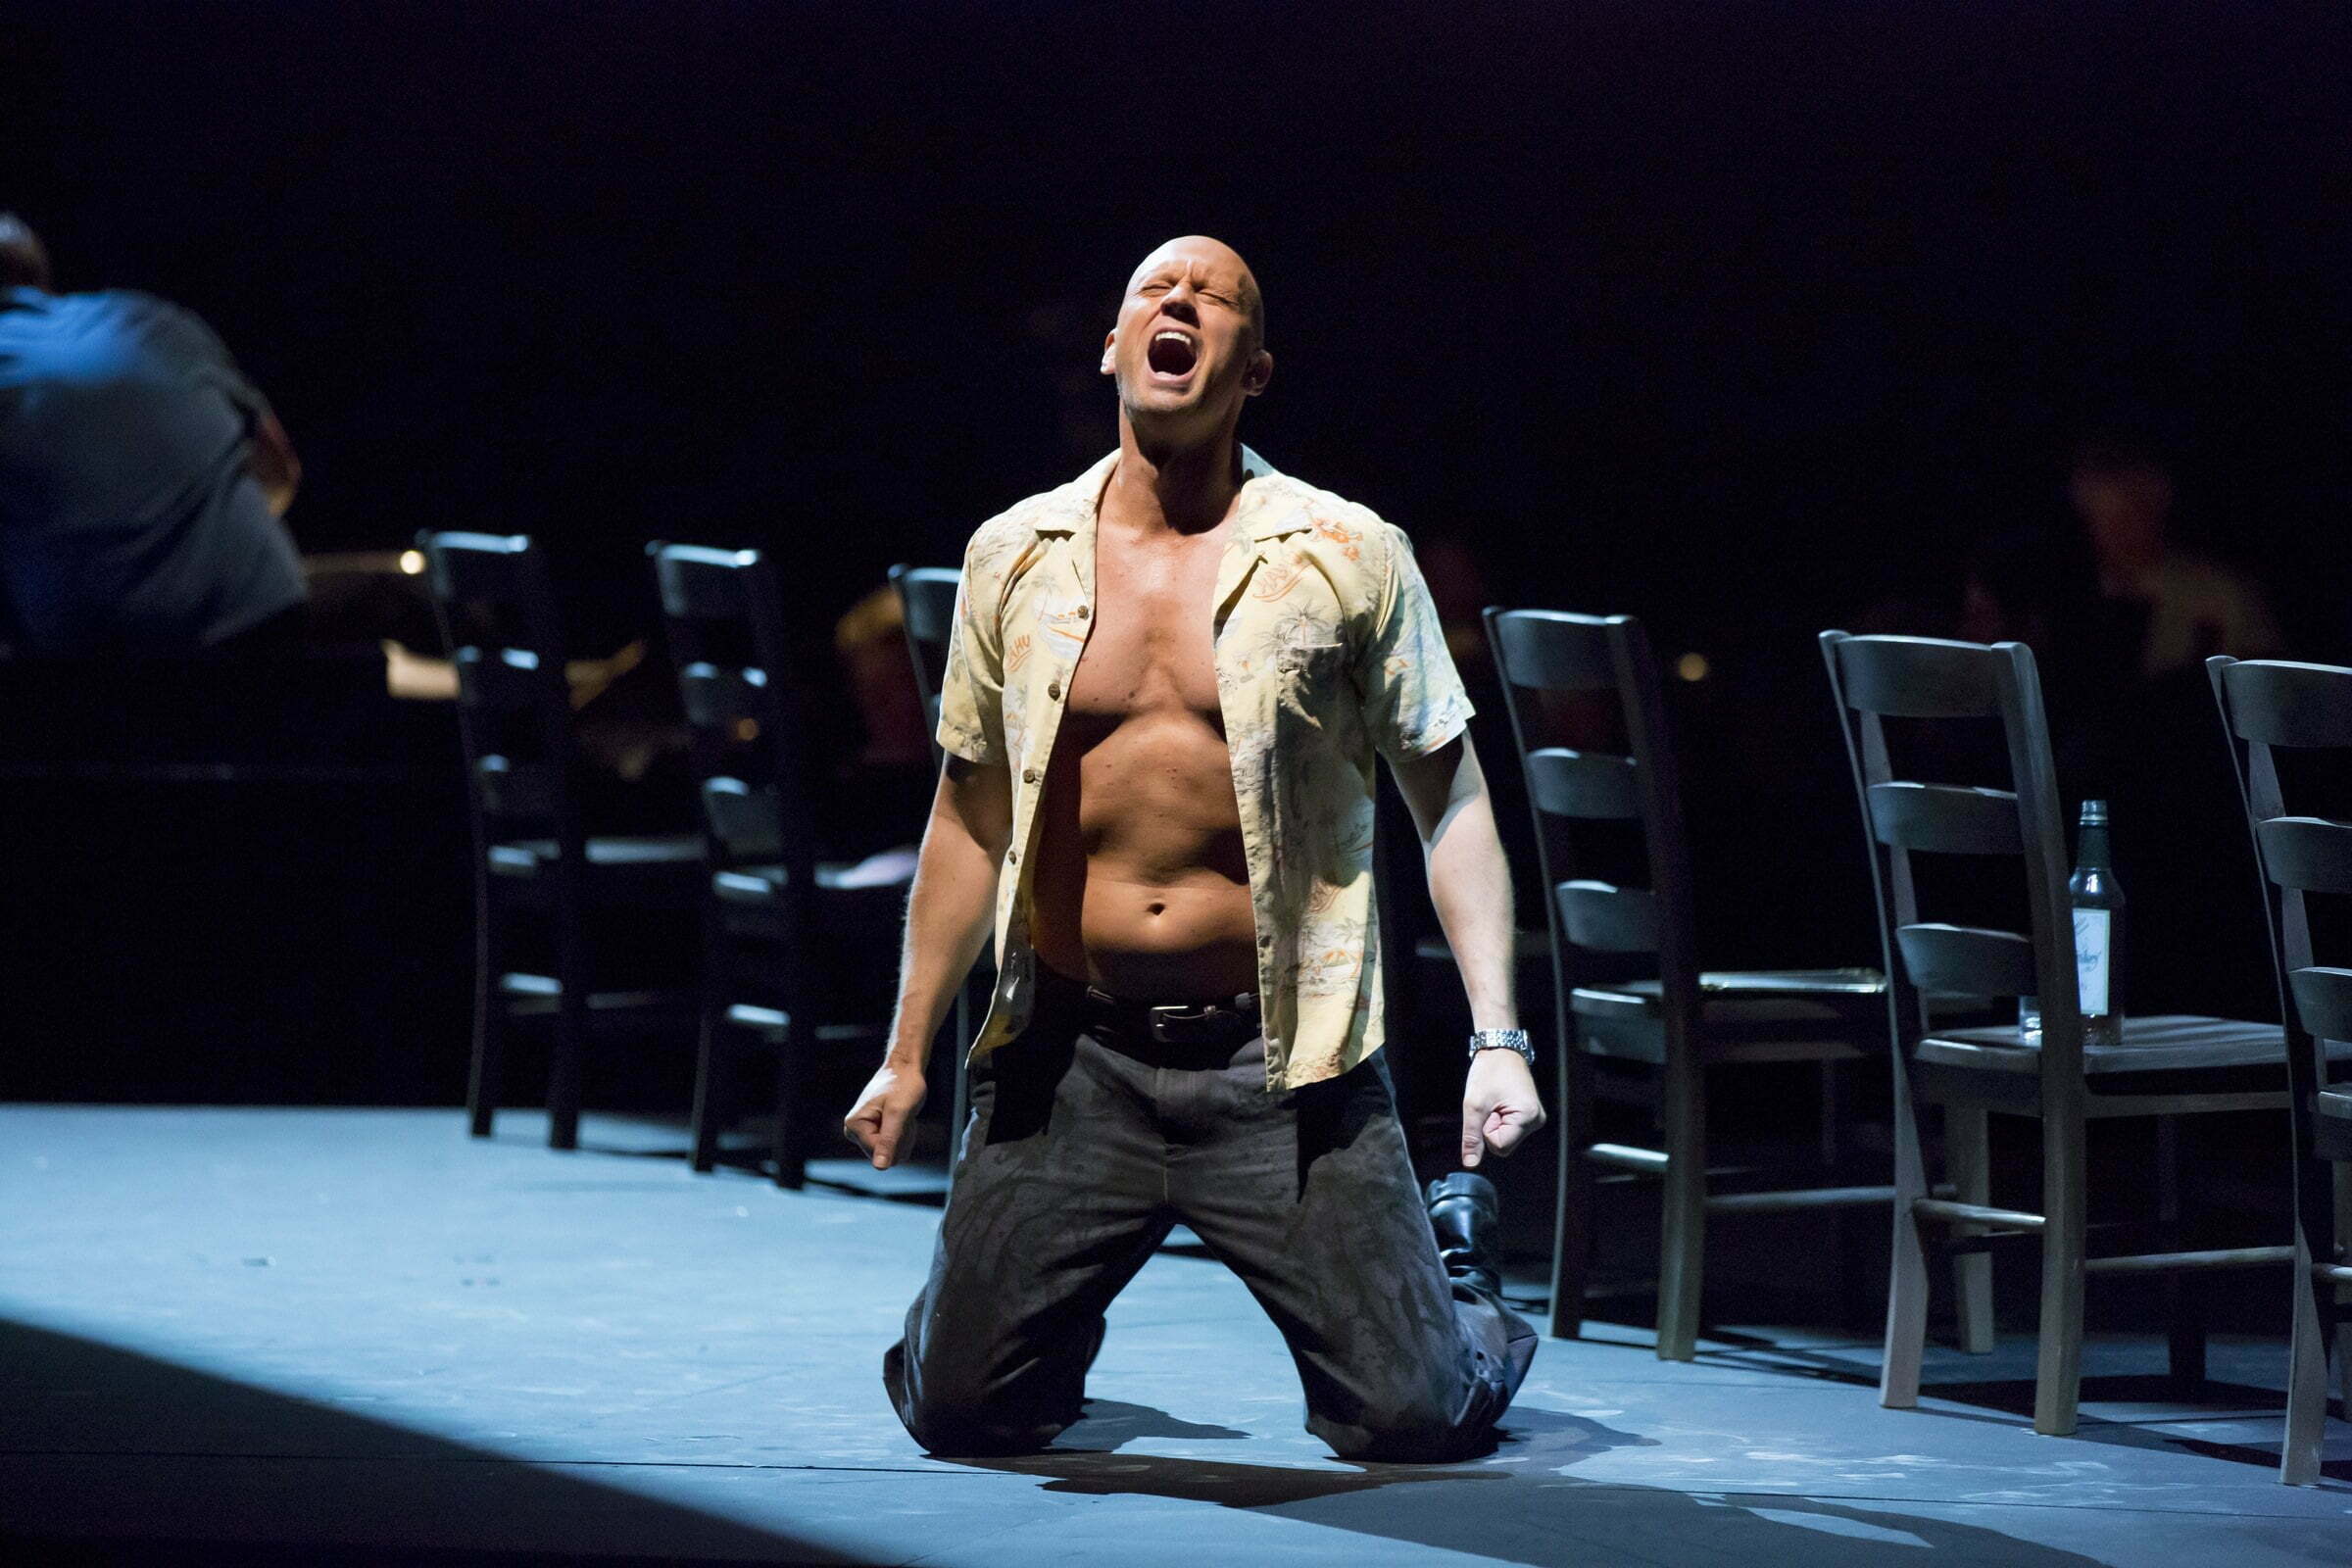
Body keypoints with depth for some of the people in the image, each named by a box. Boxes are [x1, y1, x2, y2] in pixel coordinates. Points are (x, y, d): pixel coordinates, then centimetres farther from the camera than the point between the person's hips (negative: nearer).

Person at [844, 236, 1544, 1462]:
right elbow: (970, 819, 14)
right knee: (959, 1411, -3)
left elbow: (1449, 801, 1)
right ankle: (1061, 1304, 32)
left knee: (1410, 1419, -6)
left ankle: (1456, 1255, 29)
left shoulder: (1347, 557, -1)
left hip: (1280, 1061, -2)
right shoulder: (1016, 558, 6)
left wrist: (1497, 1039, -7)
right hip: (1072, 1053, 2)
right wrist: (907, 1053, 14)